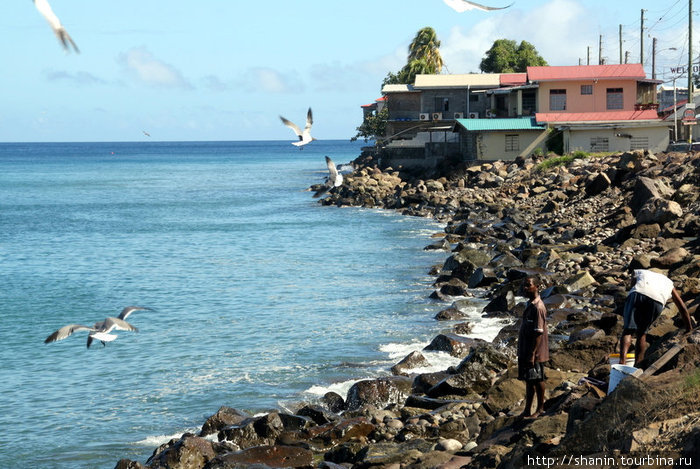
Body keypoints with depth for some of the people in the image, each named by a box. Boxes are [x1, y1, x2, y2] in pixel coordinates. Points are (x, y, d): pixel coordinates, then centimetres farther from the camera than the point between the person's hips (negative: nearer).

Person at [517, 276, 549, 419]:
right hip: (525, 351, 9)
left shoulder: (538, 307, -18)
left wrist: (533, 354, -22)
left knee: (537, 380, 2)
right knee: (528, 380, 14)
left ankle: (540, 409, 13)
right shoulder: (530, 305, 12)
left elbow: (538, 333, -21)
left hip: (535, 353, -9)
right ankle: (527, 410, 20)